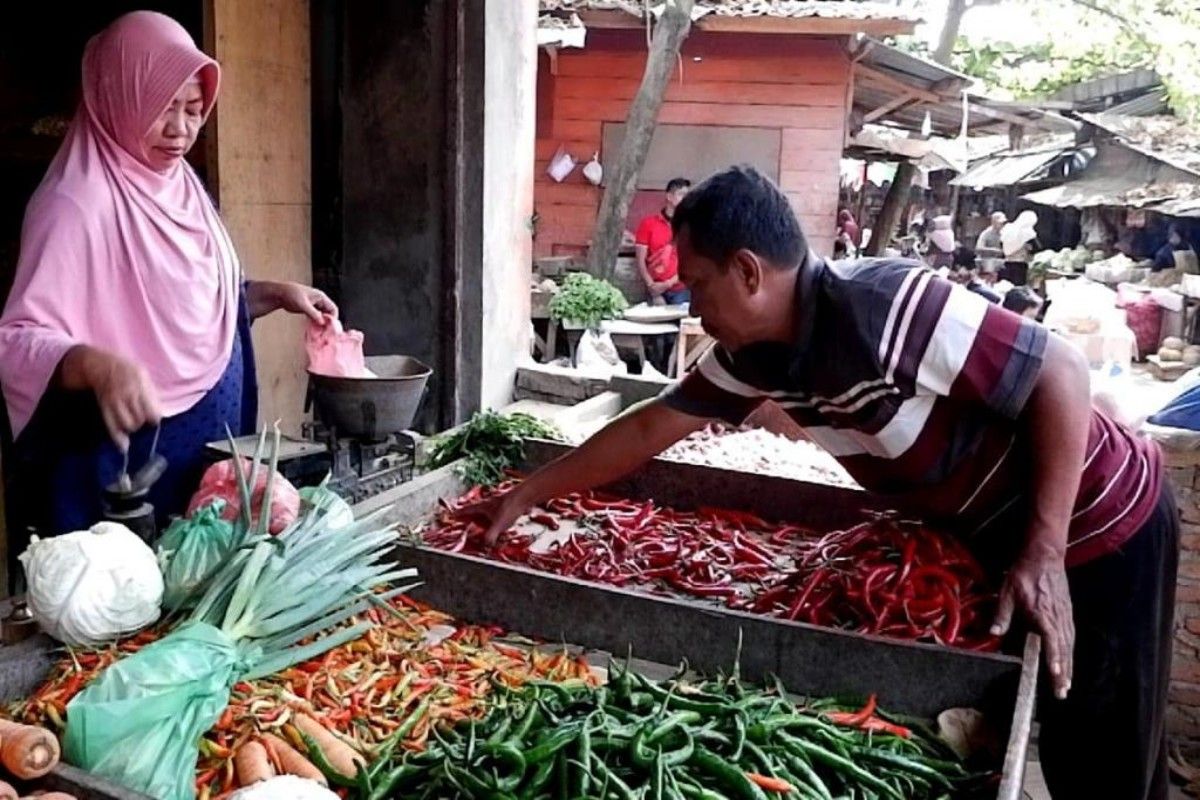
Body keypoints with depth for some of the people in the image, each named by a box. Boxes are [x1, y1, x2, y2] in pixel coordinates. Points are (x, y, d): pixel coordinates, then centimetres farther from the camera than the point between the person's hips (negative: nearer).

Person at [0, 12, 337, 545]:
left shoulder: (182, 187, 6)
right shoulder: (79, 203, -18)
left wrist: (276, 294, 7)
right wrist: (98, 364, -41)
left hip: (209, 450, 8)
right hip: (119, 465, -7)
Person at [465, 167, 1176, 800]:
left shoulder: (886, 308, -33)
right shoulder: (754, 354, -8)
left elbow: (1062, 373, -28)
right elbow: (653, 426, 1)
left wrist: (1043, 553, -27)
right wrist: (524, 497, 4)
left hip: (1100, 523, -7)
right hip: (989, 532, 7)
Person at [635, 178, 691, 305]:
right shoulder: (648, 224, 4)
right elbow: (641, 260, 2)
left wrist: (669, 283, -8)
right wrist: (651, 285, -9)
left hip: (681, 290, 0)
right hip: (656, 291, 0)